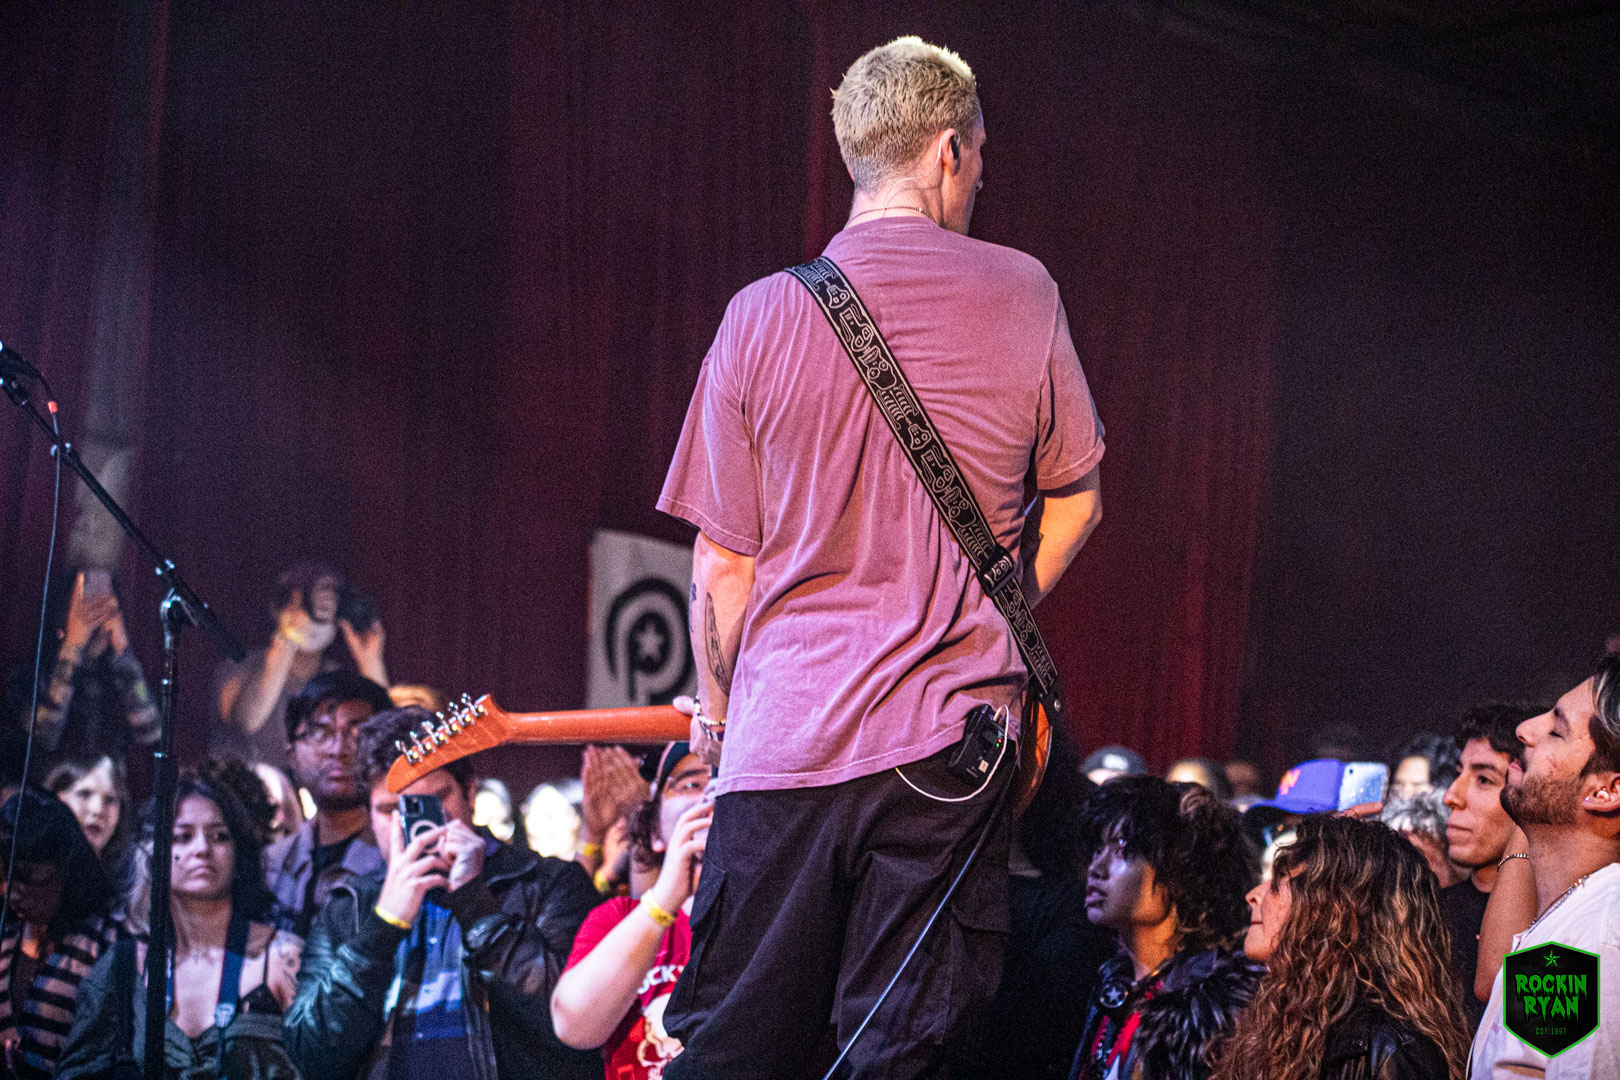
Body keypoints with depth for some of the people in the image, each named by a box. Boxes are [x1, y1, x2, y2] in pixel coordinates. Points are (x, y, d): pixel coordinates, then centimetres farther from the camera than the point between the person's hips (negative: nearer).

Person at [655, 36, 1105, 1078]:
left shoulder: (764, 314, 0)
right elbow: (1075, 500, 12)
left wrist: (717, 712, 17)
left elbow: (722, 564, 3)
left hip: (786, 732, 0)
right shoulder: (1023, 295, 2)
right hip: (954, 735, 0)